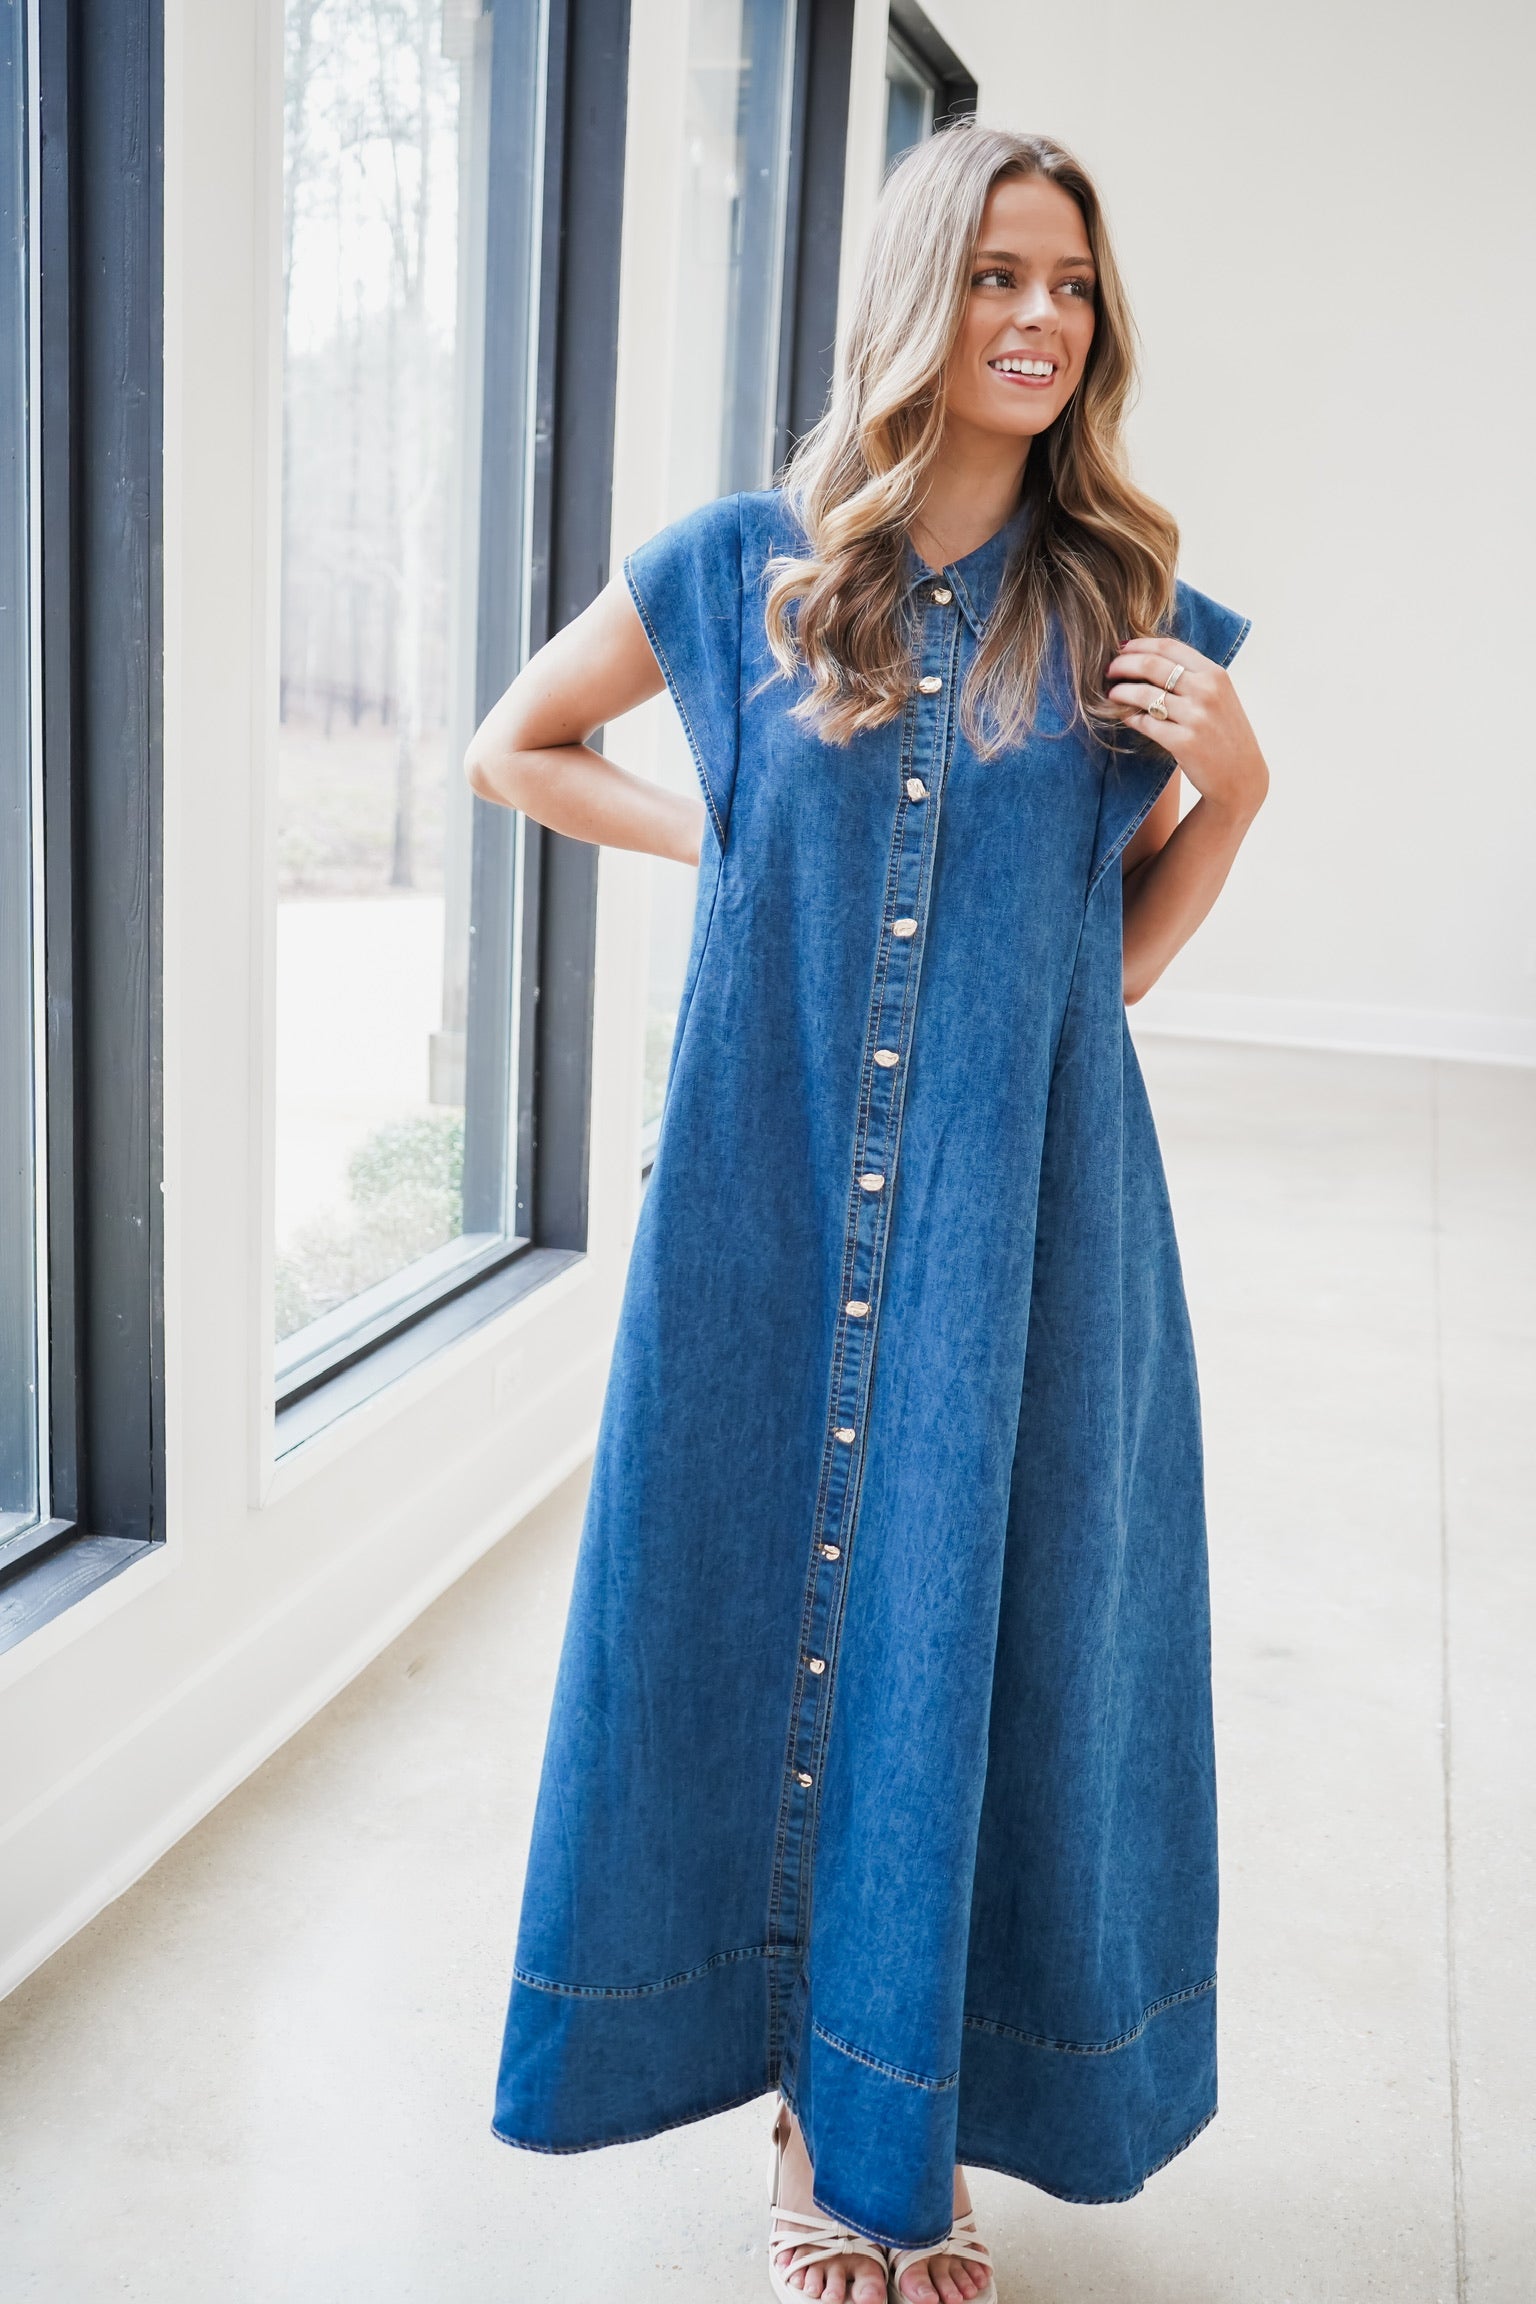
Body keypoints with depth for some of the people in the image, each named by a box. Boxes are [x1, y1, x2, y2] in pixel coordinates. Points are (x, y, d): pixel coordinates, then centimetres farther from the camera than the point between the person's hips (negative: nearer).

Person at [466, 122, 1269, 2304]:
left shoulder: (1123, 596, 6)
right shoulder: (747, 561, 3)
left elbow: (1149, 902, 14)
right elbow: (514, 745, 16)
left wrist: (1233, 772, -5)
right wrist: (725, 839, 3)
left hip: (1023, 1197, 1)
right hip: (777, 1188, 0)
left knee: (983, 1615, 6)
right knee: (766, 1601, 7)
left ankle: (923, 2122, 26)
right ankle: (817, 2110, 28)